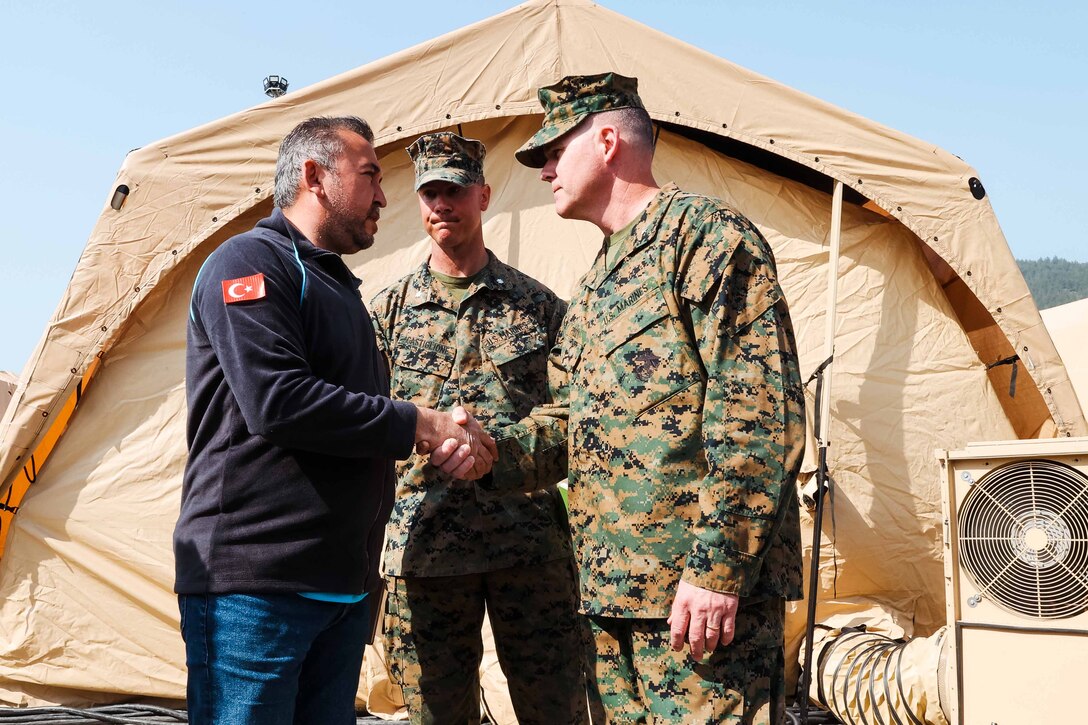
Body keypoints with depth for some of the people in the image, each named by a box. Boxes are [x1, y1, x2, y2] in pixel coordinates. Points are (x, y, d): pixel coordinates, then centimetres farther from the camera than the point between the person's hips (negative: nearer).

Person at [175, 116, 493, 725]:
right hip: (254, 583, -8)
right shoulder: (250, 261, -7)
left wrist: (444, 437, 1)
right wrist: (419, 424, -12)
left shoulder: (340, 287, 21)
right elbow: (277, 402, -21)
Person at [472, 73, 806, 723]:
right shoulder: (597, 282, 22)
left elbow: (758, 415, -16)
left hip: (704, 595, -9)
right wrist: (496, 459, 4)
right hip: (609, 592, 9)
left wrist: (717, 567, -20)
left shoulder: (702, 231, -7)